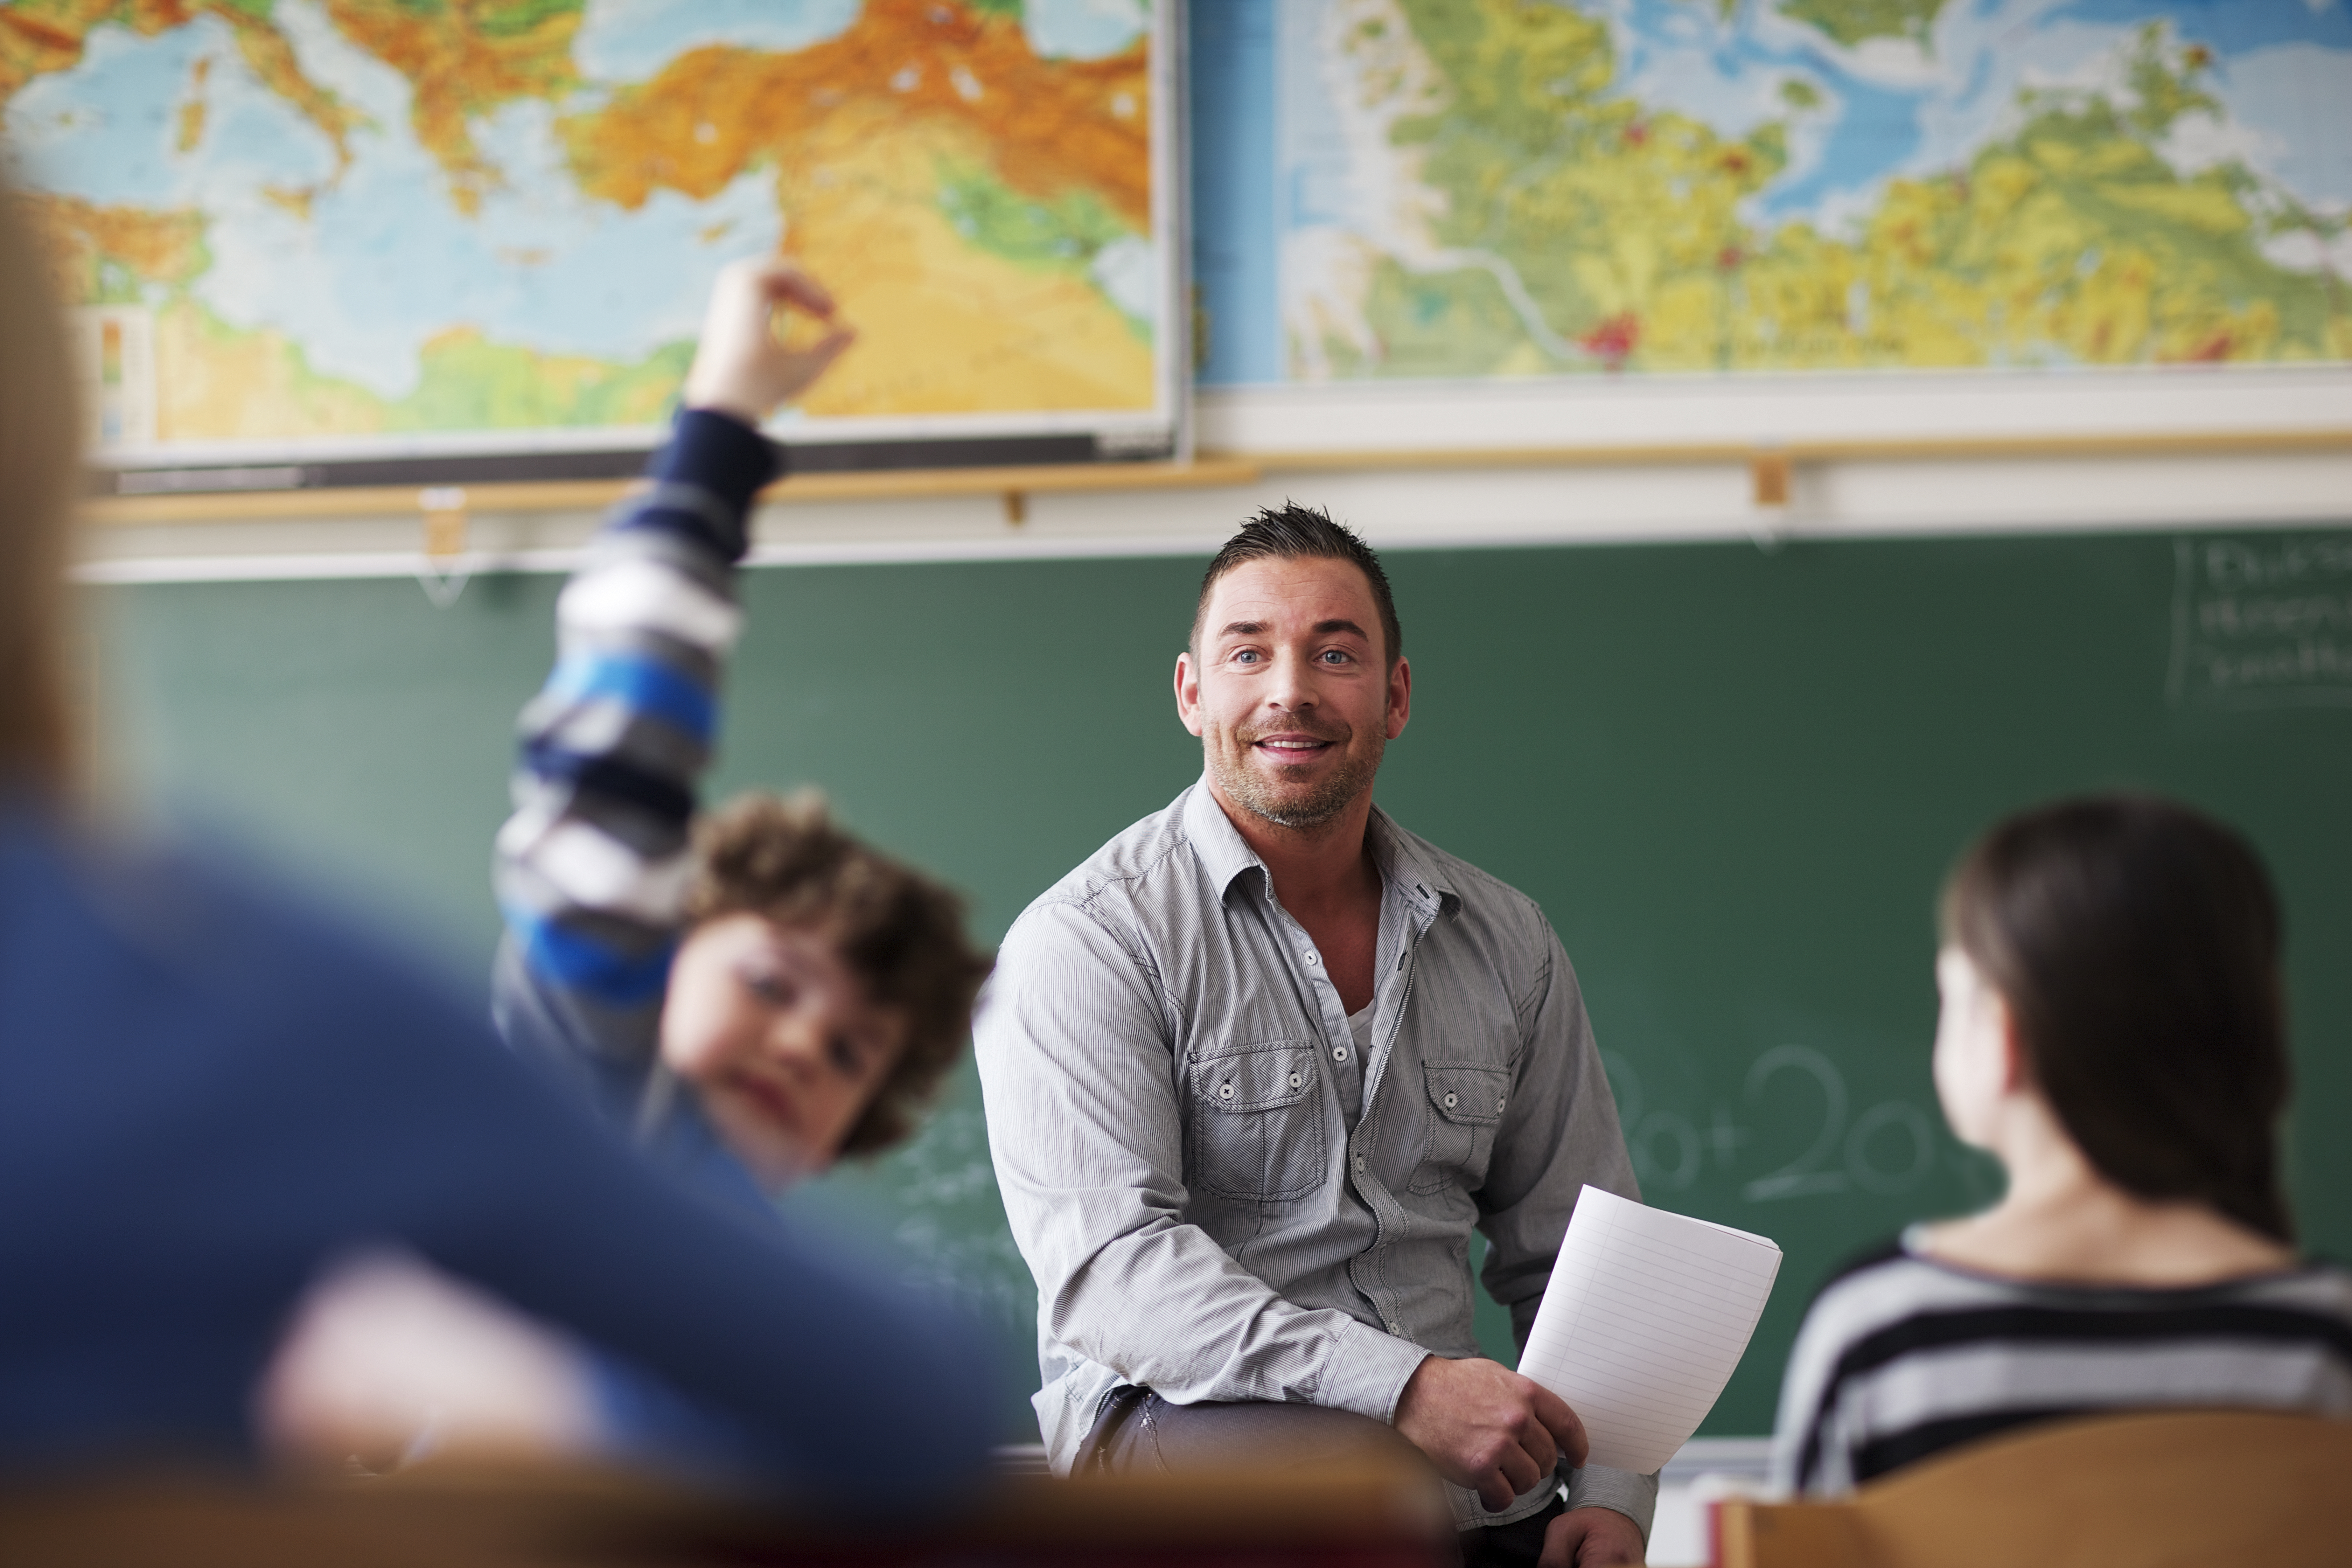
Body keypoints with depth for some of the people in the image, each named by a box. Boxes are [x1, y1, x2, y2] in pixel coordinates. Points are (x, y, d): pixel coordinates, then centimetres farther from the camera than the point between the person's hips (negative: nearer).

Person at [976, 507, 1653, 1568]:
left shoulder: (1506, 944, 13)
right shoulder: (1087, 940, -4)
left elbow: (1577, 1252, 18)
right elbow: (1106, 1262, -17)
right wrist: (1403, 1387, -28)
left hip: (1465, 1449, 4)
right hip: (1175, 1426, -4)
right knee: (1365, 1467, -35)